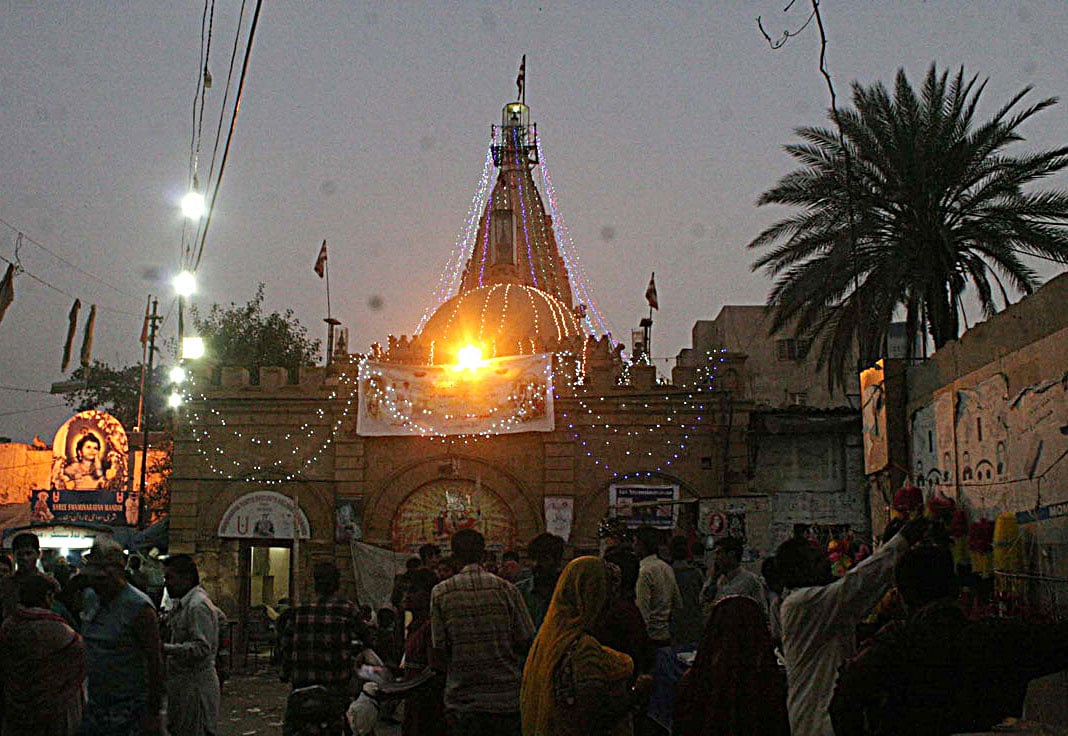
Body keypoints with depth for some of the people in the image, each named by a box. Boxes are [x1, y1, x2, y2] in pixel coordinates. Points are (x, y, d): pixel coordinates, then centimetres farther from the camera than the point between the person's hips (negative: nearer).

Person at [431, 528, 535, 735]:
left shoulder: (440, 592, -4)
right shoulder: (506, 589, -4)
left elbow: (440, 648, -2)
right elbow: (526, 641, -2)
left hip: (462, 701, 0)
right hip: (507, 699, 0)